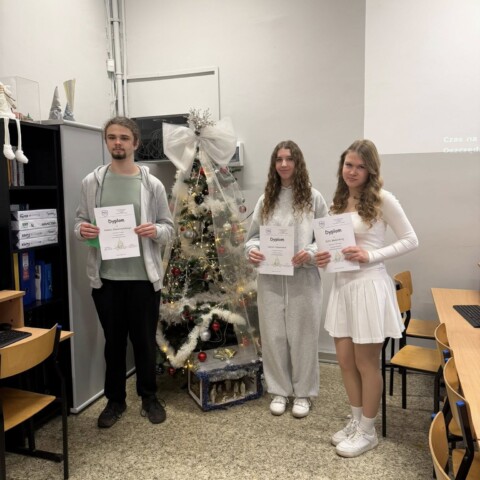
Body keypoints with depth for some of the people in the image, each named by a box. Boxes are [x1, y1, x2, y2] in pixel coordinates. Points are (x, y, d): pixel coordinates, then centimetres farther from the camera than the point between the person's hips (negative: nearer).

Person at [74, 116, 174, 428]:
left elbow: (169, 228, 1)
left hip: (143, 277, -1)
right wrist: (82, 230, -14)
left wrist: (156, 231, -21)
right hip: (105, 277, 2)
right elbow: (80, 221, 8)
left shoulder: (152, 184, -1)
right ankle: (115, 399, 33)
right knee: (113, 341, 15)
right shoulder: (92, 182, 3)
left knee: (145, 341, 11)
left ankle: (149, 397, 32)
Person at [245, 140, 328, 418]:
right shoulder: (266, 199, 9)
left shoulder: (313, 197, -1)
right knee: (273, 335, 9)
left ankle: (303, 393, 26)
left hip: (303, 277, -3)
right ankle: (279, 390, 28)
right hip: (271, 277, 3)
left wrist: (310, 253, -19)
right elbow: (254, 236, 12)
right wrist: (251, 250, -9)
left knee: (302, 335, 7)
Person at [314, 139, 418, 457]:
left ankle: (368, 431, 26)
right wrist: (325, 257, -3)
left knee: (366, 363, 6)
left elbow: (410, 241, -7)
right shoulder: (339, 201, 10)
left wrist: (370, 256, -18)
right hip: (343, 285, 6)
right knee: (346, 361, 13)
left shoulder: (382, 199, -9)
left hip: (370, 286, -6)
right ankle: (356, 422, 34)